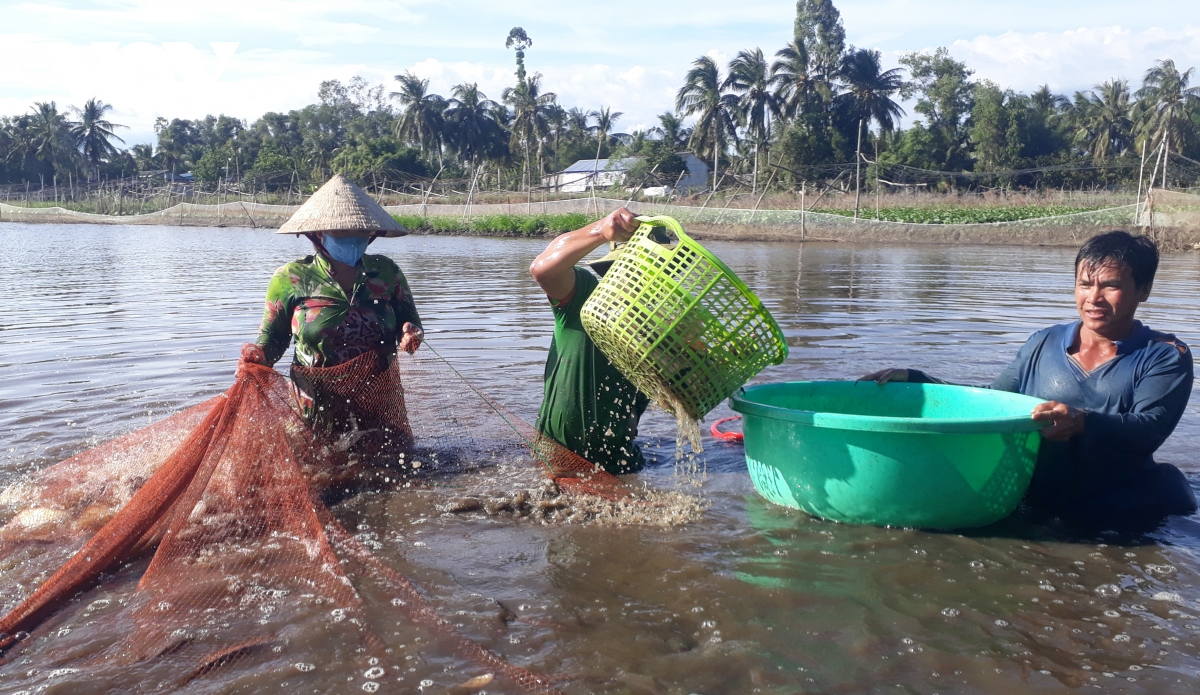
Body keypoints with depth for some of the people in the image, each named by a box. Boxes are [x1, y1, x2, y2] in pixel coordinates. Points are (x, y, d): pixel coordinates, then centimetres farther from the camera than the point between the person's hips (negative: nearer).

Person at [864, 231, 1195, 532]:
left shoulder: (1167, 357, 3)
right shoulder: (1044, 344, 13)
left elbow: (1149, 428, -14)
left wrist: (1082, 423, -34)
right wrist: (912, 380, 7)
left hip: (1118, 517, 1)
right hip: (1035, 510, 0)